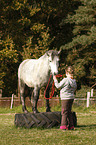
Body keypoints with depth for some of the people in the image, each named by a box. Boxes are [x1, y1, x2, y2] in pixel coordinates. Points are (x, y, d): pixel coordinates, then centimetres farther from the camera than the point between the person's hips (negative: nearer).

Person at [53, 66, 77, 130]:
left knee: (64, 112, -2)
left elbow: (58, 86, -7)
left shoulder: (65, 80, -16)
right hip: (71, 98, 7)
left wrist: (55, 80, 6)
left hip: (65, 98, -7)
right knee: (69, 112, 14)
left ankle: (63, 125, -4)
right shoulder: (74, 81, 4)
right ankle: (71, 126, 15)